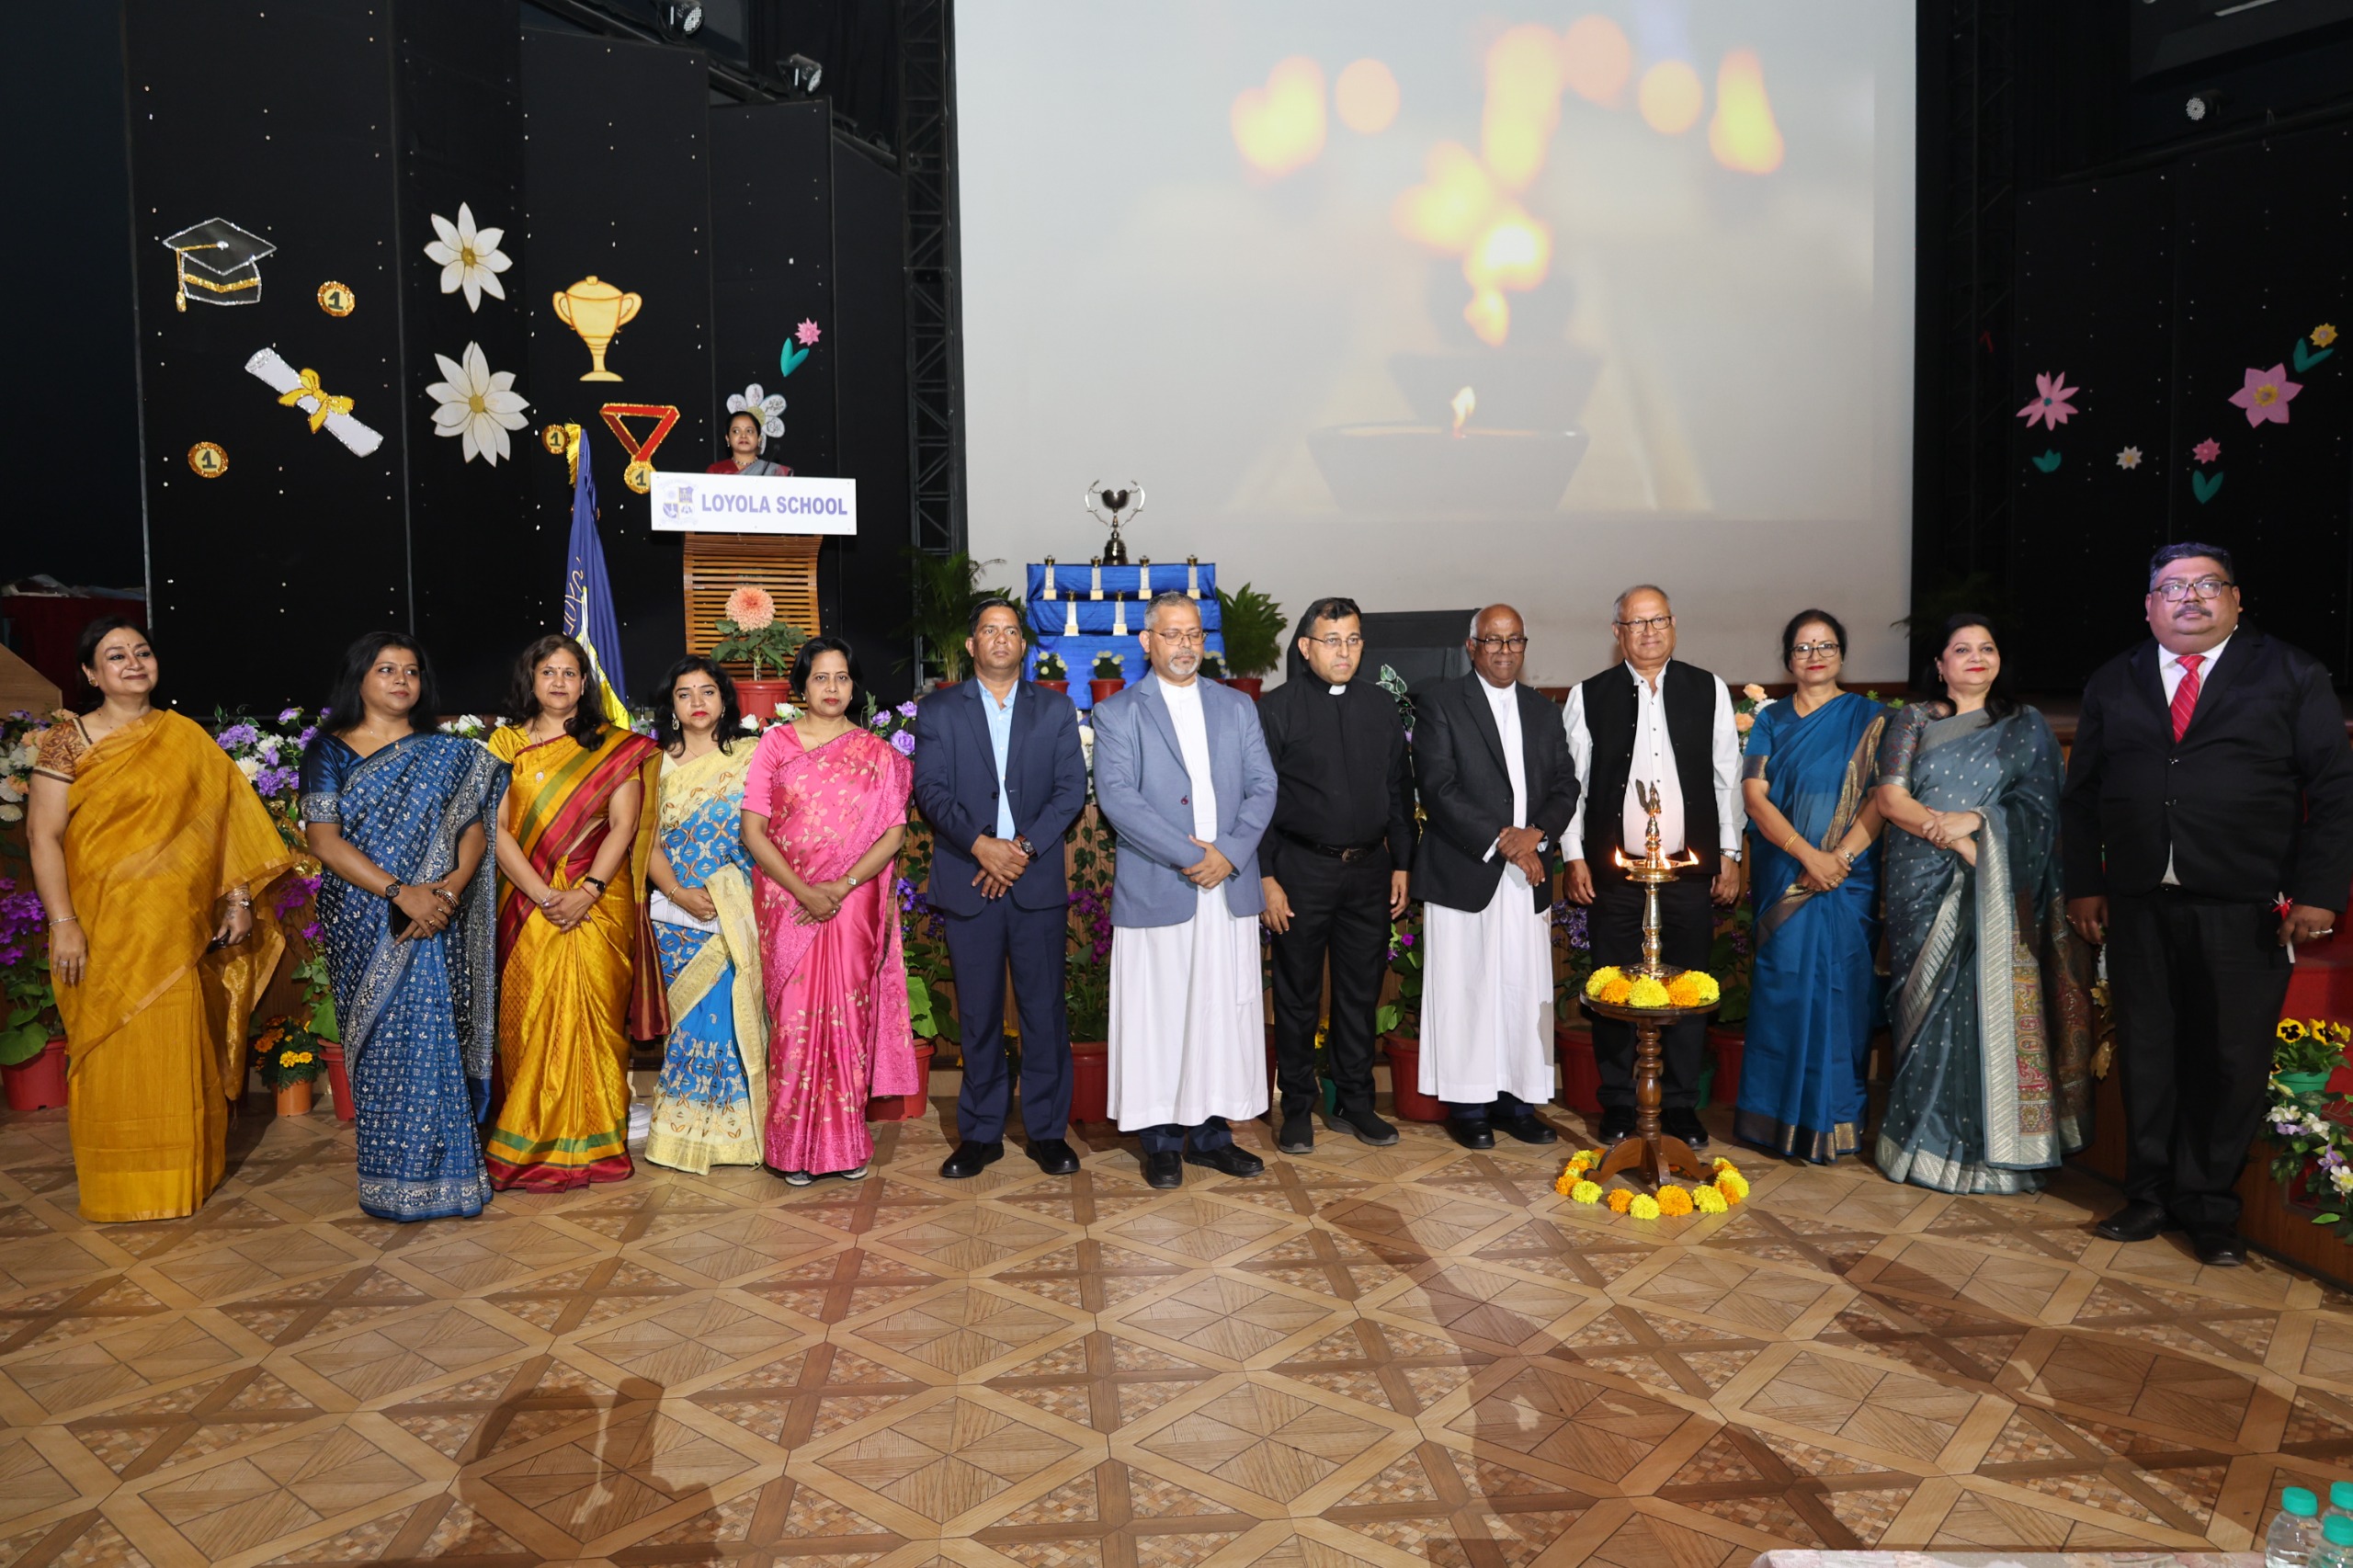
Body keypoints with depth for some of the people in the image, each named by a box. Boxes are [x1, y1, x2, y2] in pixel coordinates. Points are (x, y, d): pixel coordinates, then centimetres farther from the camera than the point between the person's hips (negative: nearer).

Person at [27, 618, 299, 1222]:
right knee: (114, 1055, 3)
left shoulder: (186, 738, 7)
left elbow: (226, 821, 9)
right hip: (106, 928, -2)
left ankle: (184, 1175, 21)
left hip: (179, 930, 3)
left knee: (183, 1053, 7)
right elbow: (43, 833, -6)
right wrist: (63, 924, -13)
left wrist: (240, 898, 3)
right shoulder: (69, 739, -2)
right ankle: (116, 1187, 17)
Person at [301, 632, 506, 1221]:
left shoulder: (447, 755, 10)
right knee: (382, 1045, 1)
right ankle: (390, 1182, 12)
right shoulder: (330, 752, 4)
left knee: (433, 1036, -3)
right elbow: (324, 841, -6)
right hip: (364, 925, -1)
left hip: (435, 926, 1)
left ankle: (439, 1170, 8)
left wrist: (451, 888, -14)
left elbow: (474, 830, 5)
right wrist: (400, 892, -17)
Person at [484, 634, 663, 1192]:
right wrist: (546, 897, -11)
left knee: (595, 1016, 0)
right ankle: (533, 1145, 9)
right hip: (529, 904, 0)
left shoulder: (616, 747, 7)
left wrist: (587, 890, -14)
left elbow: (623, 825, -1)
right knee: (532, 1018, -1)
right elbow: (497, 829, -1)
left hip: (601, 902, 0)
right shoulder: (505, 743, 7)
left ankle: (594, 1143, 9)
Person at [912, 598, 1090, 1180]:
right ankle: (981, 1133, 16)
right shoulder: (937, 710, 8)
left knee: (1044, 1008, 3)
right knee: (978, 1013, 6)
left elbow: (1072, 789, 1)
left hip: (1038, 881, 0)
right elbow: (931, 789, -3)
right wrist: (980, 844, -16)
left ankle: (1048, 1130, 15)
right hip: (968, 883, 0)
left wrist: (1023, 847, -11)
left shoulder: (1056, 709, 10)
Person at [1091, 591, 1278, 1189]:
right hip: (1154, 889, -3)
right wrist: (1191, 854, -16)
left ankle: (1210, 1133, 20)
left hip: (1230, 889, 4)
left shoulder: (1238, 707, 14)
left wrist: (1229, 853, -11)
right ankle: (1161, 1141, 14)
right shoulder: (1117, 713, 2)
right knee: (1158, 1016, 2)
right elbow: (1116, 797, -10)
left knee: (1224, 1014, 7)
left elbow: (1262, 787, 6)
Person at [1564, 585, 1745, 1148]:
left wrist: (1730, 854, 5)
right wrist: (1574, 857, 0)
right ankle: (1618, 1103, 18)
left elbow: (1727, 778, 8)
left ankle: (1681, 1104, 20)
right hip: (1614, 869, -1)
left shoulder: (1710, 691, 6)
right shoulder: (1589, 696, 3)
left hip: (1690, 869, 1)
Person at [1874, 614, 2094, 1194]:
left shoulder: (2026, 726, 11)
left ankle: (1993, 1150, 4)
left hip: (1998, 894, 0)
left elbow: (2039, 803, 0)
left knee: (1993, 1004, -4)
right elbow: (1890, 798, -1)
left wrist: (1976, 819, -16)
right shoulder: (1913, 722, 10)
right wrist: (1948, 834, -15)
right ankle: (1927, 1141, 9)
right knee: (1930, 1006, 0)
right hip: (1924, 886, 0)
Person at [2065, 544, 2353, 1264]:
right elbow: (2080, 794, 12)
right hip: (2138, 906, 2)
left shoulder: (2293, 676, 4)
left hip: (2246, 910, -2)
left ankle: (2209, 1205, 19)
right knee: (2146, 1054, 9)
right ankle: (2150, 1193, 23)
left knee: (2231, 1062, 4)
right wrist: (2083, 885, 5)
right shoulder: (2112, 683, 11)